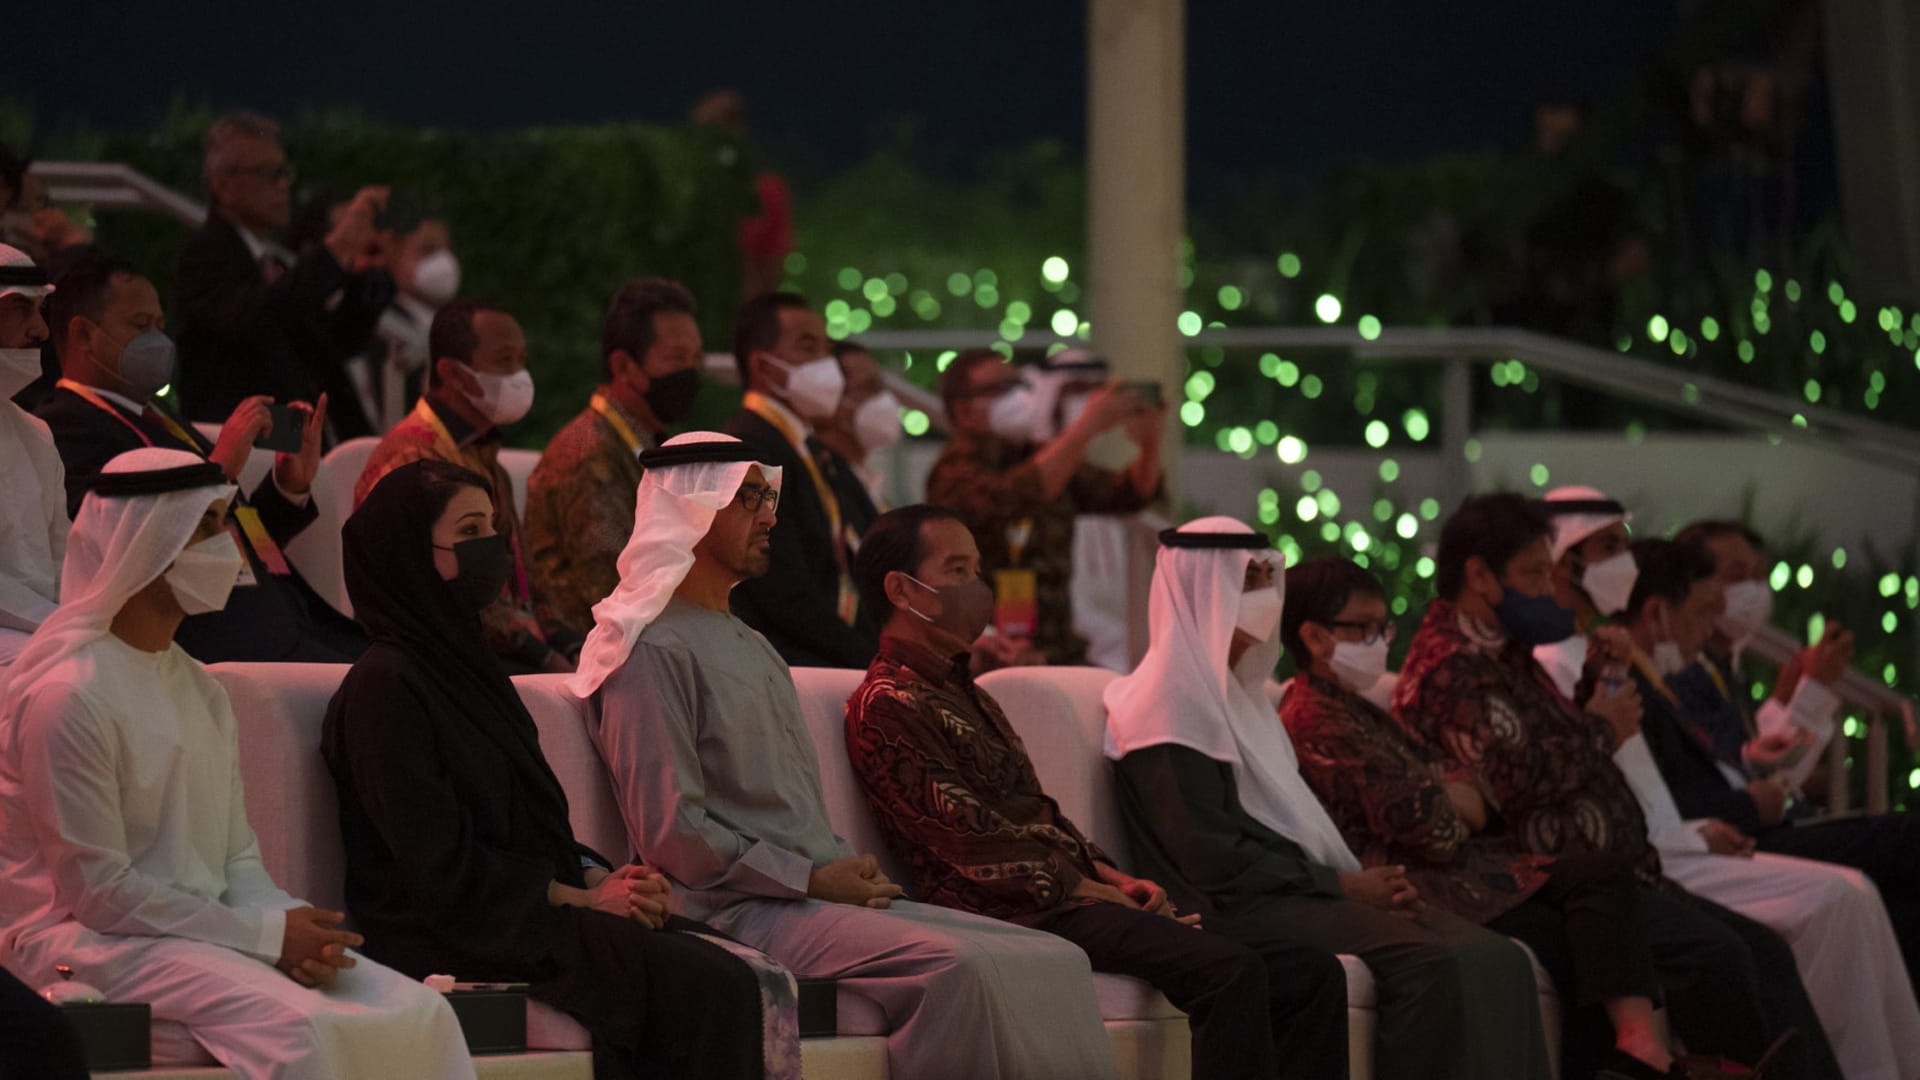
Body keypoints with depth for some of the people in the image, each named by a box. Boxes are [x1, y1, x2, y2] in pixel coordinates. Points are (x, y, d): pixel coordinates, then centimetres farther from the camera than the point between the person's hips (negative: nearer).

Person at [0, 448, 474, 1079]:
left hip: (206, 931, 8)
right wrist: (267, 933, -15)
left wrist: (295, 930, -8)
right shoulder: (68, 692, -12)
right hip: (96, 945, -8)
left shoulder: (201, 692, 17)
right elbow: (98, 893, -15)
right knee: (296, 1027, -32)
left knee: (419, 1012, -11)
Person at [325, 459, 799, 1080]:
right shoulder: (386, 685, -8)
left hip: (536, 909, 9)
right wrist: (582, 897, -10)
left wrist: (600, 878, 1)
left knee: (763, 982, -14)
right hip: (450, 937, -9)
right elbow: (442, 866, -14)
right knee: (712, 985, -25)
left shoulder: (469, 663, 20)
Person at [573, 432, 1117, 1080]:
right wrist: (813, 880, -11)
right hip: (739, 908, -9)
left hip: (821, 893, 9)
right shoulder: (655, 650, -5)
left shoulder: (752, 647, 26)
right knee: (959, 966, -31)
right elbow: (670, 832, -14)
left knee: (1054, 961, -9)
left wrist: (850, 870, 4)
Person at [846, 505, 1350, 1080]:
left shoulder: (969, 696, 27)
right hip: (1019, 915, -10)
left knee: (1311, 975, -5)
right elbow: (972, 845, -12)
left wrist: (1116, 879, 7)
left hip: (1074, 894, 10)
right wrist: (1096, 892, -11)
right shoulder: (886, 706, -4)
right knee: (1228, 969, -31)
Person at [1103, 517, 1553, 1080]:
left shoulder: (1238, 691, 22)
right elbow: (1212, 854, -16)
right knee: (1432, 962, -29)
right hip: (1236, 905, -9)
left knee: (1496, 960, -13)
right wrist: (1345, 884, -13)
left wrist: (1370, 879, 2)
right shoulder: (1168, 701, -7)